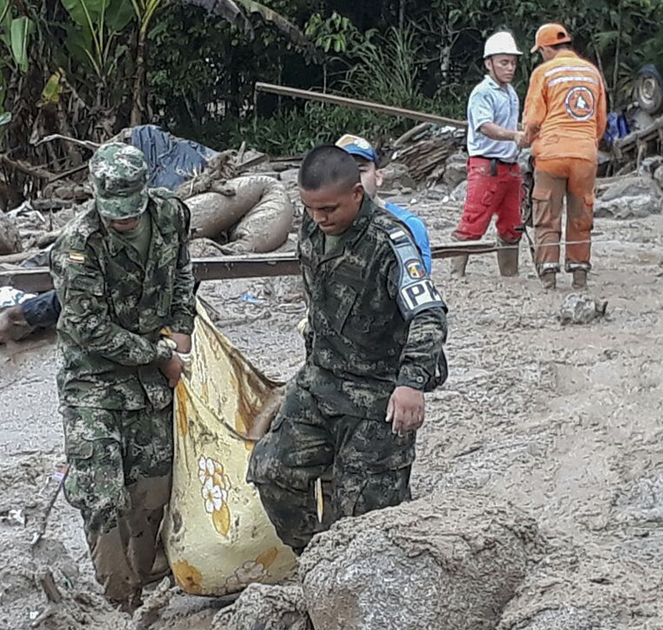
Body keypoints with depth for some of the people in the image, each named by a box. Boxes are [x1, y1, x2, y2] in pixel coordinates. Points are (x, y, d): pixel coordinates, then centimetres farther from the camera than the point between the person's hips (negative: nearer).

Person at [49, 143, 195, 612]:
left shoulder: (171, 215, -8)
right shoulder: (77, 248, -25)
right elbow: (91, 330, -20)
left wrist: (181, 328, 4)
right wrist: (160, 356, -13)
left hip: (153, 374, 5)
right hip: (94, 377, -5)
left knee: (152, 484, 9)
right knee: (99, 490, -12)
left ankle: (141, 582, 23)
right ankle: (119, 599, -3)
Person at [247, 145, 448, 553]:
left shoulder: (388, 241, -23)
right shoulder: (312, 229, 1)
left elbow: (429, 315, -33)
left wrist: (413, 381, -48)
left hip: (377, 393, -7)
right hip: (318, 381, 7)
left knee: (363, 504, -4)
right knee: (274, 471, 5)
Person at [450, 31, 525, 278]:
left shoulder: (511, 93, 17)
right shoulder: (482, 93, -10)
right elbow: (486, 127, -26)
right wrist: (514, 135, -42)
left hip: (509, 166, 8)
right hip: (486, 166, -8)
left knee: (511, 227, 13)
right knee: (473, 224, -12)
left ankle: (510, 275, 21)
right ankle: (457, 273, -11)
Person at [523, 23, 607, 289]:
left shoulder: (544, 72, -1)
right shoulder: (592, 72, 13)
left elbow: (533, 120, -3)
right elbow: (601, 121, 16)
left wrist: (528, 140, 16)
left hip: (551, 152, -4)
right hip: (586, 154, 4)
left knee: (547, 217, 2)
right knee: (581, 216, 11)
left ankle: (548, 271, -2)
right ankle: (580, 271, 12)